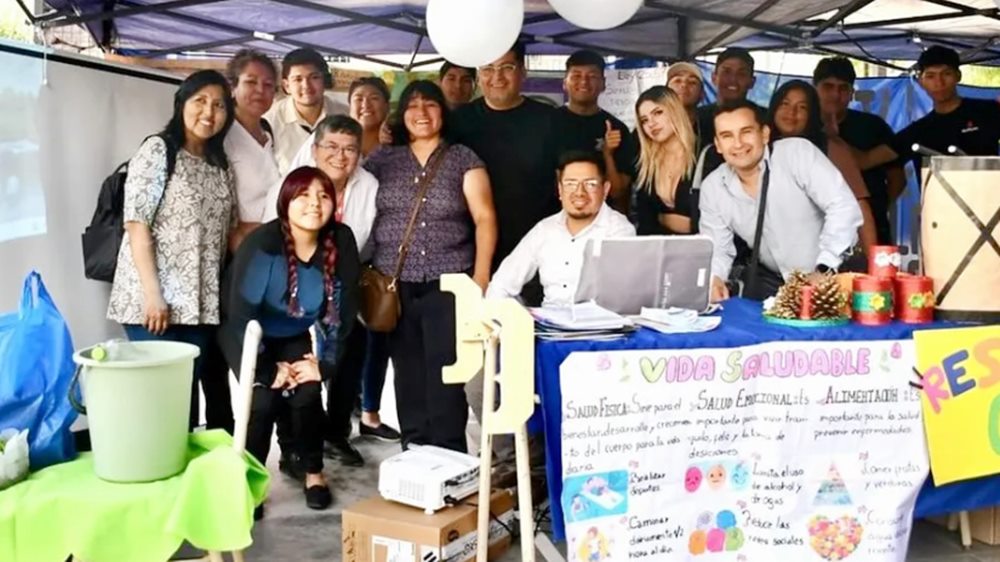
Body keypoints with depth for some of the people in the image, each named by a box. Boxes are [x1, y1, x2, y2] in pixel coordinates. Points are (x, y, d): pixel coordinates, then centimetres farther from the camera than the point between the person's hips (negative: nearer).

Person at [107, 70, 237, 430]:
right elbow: (136, 224, -11)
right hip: (154, 299, -6)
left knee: (188, 389, 9)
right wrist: (152, 294, -17)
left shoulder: (221, 164, 14)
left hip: (200, 302, 6)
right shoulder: (157, 150, -4)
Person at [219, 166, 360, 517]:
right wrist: (267, 370, -22)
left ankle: (314, 474, 7)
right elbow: (241, 314, -26)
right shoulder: (262, 244, -29)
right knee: (264, 400, -21)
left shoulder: (341, 242, -19)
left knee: (307, 395, -18)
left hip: (296, 336, 3)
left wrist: (326, 362, -14)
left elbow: (344, 310, -10)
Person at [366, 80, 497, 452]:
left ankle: (448, 454, 0)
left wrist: (480, 275, -8)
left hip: (448, 281, -2)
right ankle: (413, 450, 14)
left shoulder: (463, 159, 5)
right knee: (407, 368, 5)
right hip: (394, 282, 2)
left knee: (446, 368, -6)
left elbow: (485, 218, 0)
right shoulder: (382, 160, 10)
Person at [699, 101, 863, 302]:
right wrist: (713, 278, -19)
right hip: (771, 279, 3)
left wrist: (824, 271, -28)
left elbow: (844, 208, -22)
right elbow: (717, 250, 2)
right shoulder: (712, 188, -4)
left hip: (834, 272, -3)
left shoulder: (798, 152, -17)